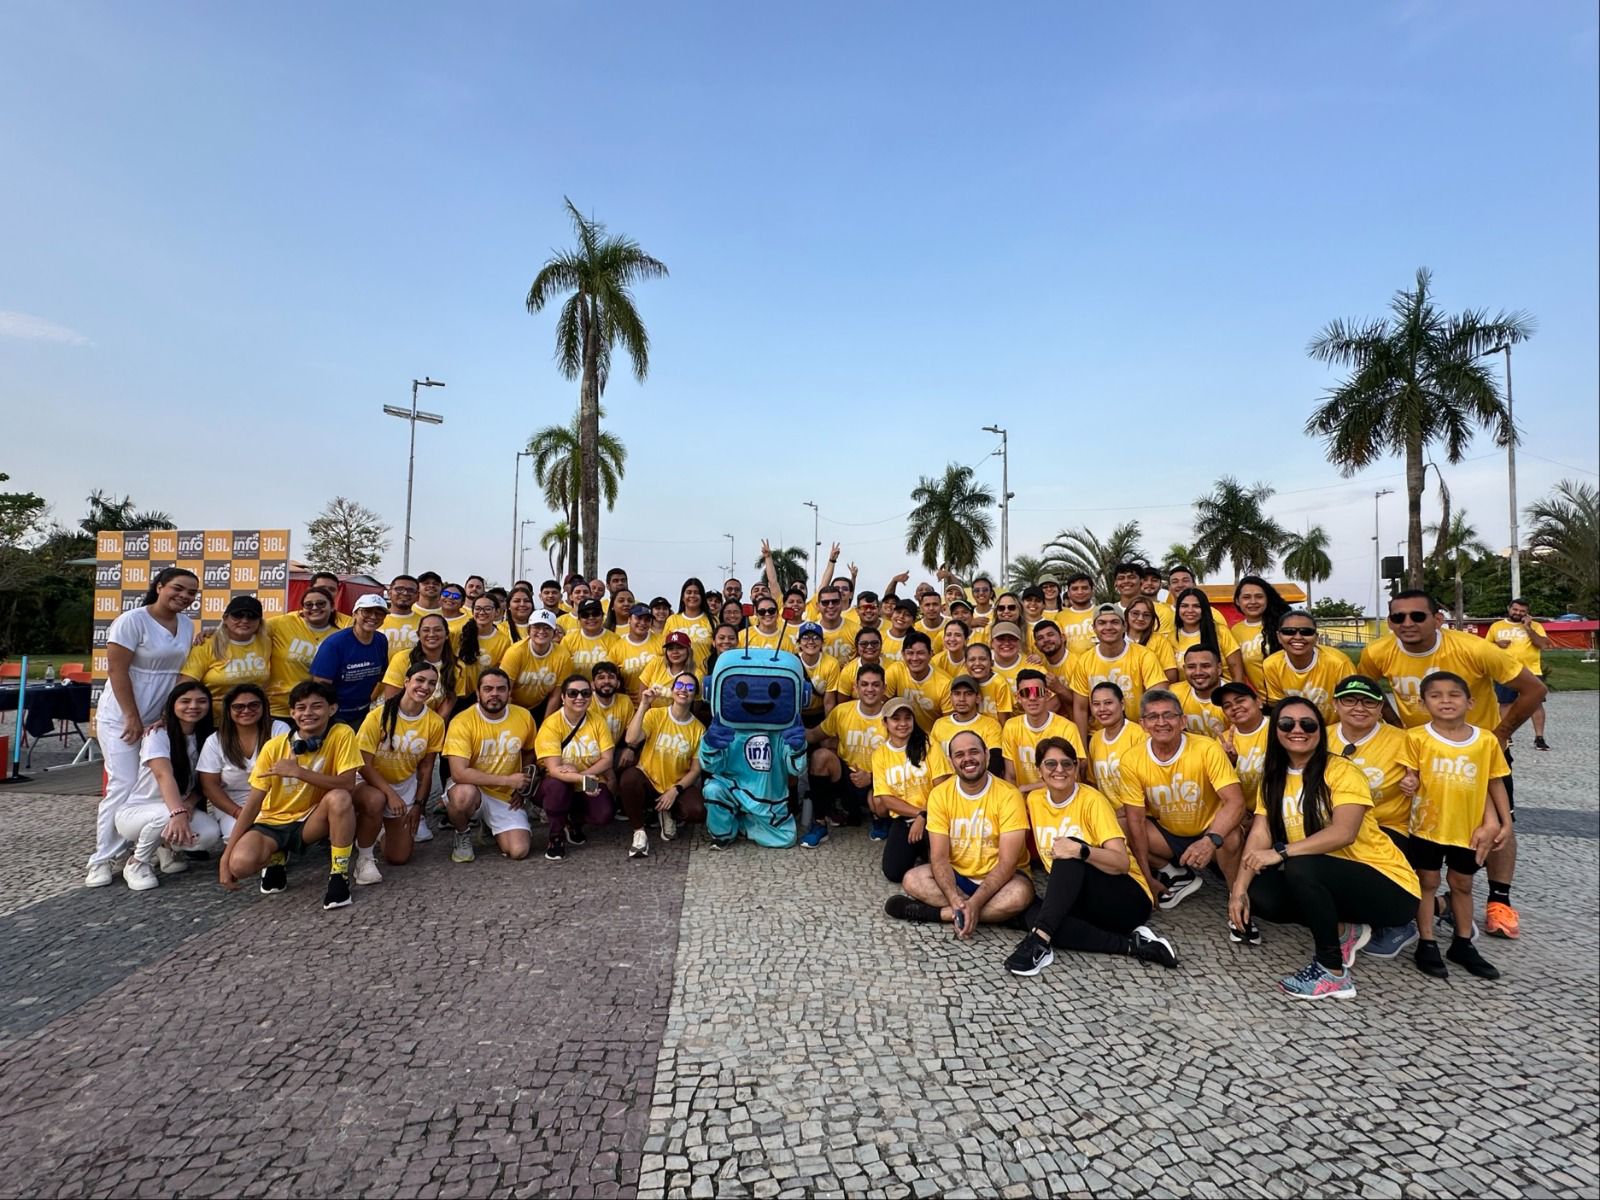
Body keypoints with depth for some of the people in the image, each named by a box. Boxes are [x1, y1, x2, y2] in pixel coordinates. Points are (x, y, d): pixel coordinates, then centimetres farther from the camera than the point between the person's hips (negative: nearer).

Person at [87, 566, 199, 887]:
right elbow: (117, 671, -15)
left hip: (163, 718, 6)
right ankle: (102, 860, 2)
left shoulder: (187, 624, 7)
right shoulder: (132, 620, -13)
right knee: (125, 786, -8)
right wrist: (132, 717, -15)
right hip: (123, 718, -6)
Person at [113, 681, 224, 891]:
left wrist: (189, 803, -19)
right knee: (167, 814, -38)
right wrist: (178, 812, -50)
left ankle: (167, 847, 8)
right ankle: (137, 863, -10)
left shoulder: (205, 738, 1)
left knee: (211, 835, -26)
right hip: (134, 812, -4)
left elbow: (202, 783, 4)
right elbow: (164, 776, -34)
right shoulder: (158, 734, -16)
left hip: (174, 810, 5)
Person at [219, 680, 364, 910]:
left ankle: (339, 875, -17)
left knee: (339, 798, -34)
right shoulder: (274, 747, -11)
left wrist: (298, 772, -31)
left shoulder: (342, 735, -16)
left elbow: (348, 784, -25)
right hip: (273, 822, 2)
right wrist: (226, 856, -14)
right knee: (240, 863, -29)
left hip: (311, 820, -1)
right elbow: (253, 803, -9)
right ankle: (276, 859, 9)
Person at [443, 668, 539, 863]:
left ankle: (493, 827, 21)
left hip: (507, 797, 3)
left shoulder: (524, 717, -5)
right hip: (472, 790, -3)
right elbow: (459, 773, -27)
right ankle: (463, 835, -3)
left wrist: (522, 788, 2)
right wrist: (507, 780, -25)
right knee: (464, 794, -39)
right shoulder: (462, 722, -19)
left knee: (519, 851, -15)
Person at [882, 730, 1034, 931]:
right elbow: (939, 857, -13)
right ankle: (995, 913, -20)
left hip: (999, 877, -3)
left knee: (1020, 894, -35)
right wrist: (955, 901, -31)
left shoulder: (1008, 795, -17)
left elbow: (1007, 863, -21)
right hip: (957, 876, 3)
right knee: (912, 880, -22)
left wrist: (974, 904, -33)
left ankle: (931, 912, -24)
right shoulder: (940, 794, -8)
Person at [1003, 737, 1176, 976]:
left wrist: (1080, 851, -38)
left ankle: (1040, 938, -39)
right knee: (1034, 915, -28)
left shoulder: (1092, 800, -12)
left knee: (1071, 851, -31)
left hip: (1128, 900, -5)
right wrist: (1057, 884, -2)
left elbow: (1122, 862, -22)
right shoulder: (1034, 800, 4)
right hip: (1074, 898, 5)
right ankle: (1132, 944, -25)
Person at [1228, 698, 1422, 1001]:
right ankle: (1342, 931, 9)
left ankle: (1334, 973, -13)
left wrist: (1281, 853, -37)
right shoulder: (1274, 779, 4)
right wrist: (1238, 890, -18)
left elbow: (1344, 832, -29)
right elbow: (1260, 834, -6)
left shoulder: (1341, 771, -15)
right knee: (1257, 894, -14)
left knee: (1300, 867, -32)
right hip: (1325, 881, 6)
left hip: (1386, 884, -6)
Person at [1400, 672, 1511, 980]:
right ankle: (1426, 944, 17)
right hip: (1428, 825, -2)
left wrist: (1504, 821, 5)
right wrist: (1410, 783, -29)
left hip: (1469, 827, 3)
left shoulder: (1486, 740, -4)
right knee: (1428, 882, 8)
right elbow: (1411, 775, -6)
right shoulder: (1417, 738, -11)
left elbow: (1494, 782, 5)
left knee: (1462, 884, 17)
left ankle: (1463, 945, 30)